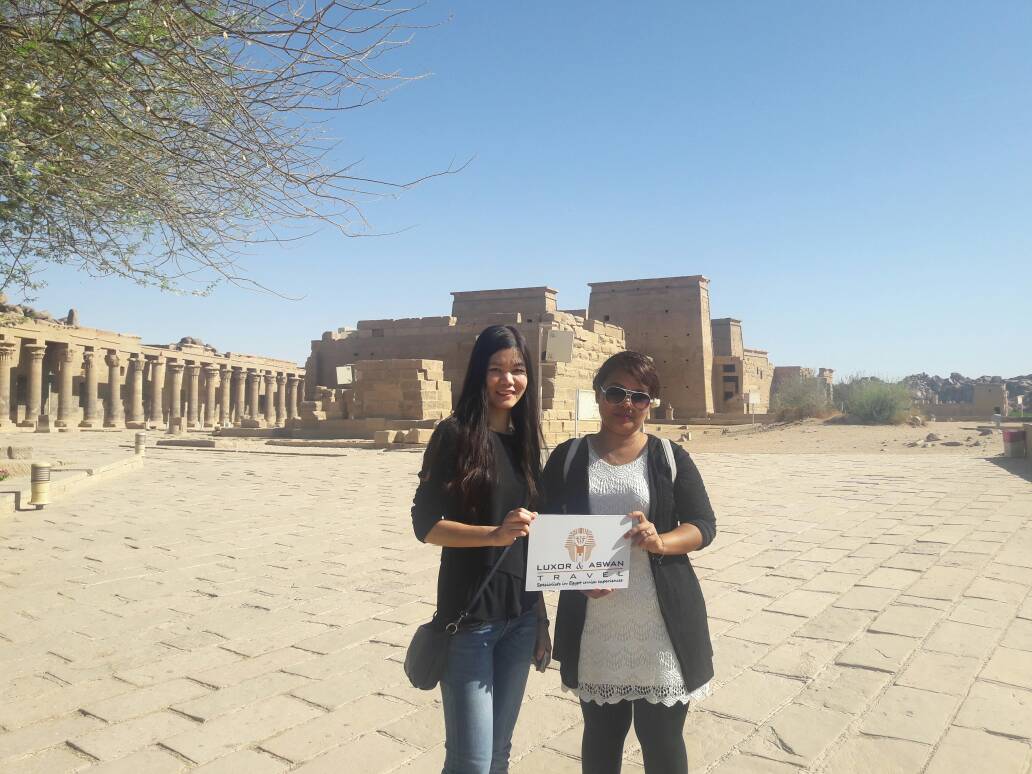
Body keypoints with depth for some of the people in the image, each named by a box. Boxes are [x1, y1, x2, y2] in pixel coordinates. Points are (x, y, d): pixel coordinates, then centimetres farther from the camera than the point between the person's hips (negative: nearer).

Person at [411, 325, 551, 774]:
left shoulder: (525, 439, 9)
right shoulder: (455, 434, -9)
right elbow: (425, 523, -12)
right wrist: (494, 534, -26)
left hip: (521, 614, 6)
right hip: (469, 614, -5)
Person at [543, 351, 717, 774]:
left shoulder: (671, 457, 2)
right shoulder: (567, 457, 4)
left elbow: (704, 525, 1)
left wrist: (662, 542, -20)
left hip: (662, 626, -1)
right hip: (594, 627, 1)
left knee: (662, 739, 8)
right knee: (601, 733, 16)